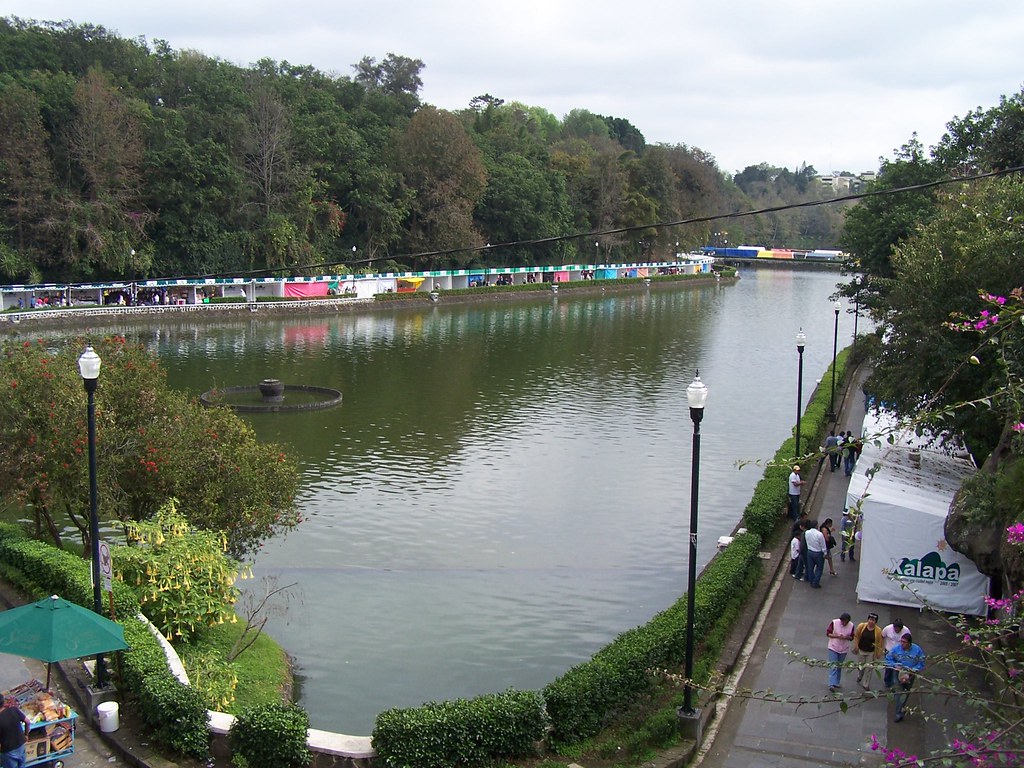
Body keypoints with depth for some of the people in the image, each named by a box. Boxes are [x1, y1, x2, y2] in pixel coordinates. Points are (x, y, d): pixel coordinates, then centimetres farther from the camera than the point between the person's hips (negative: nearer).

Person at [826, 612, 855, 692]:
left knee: (839, 666, 16)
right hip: (833, 648, -3)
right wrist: (837, 636, -24)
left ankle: (837, 683, 28)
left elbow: (851, 637, 3)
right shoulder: (834, 622, -15)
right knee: (833, 666, -9)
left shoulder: (851, 625, -8)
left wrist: (846, 637, -20)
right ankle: (832, 684, -14)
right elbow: (828, 633, -9)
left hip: (844, 649, 3)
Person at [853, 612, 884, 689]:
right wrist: (856, 646, -4)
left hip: (871, 652, -1)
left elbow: (880, 642, -5)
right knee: (861, 666, 17)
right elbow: (856, 636, -2)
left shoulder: (878, 630, -14)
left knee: (869, 668, 4)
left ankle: (866, 685, 19)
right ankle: (859, 676, 50)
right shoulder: (861, 626, -13)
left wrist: (879, 652, -4)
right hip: (861, 650, 1)